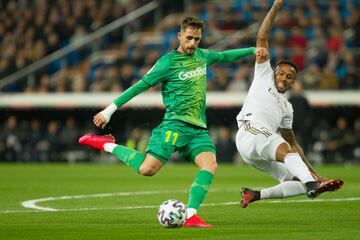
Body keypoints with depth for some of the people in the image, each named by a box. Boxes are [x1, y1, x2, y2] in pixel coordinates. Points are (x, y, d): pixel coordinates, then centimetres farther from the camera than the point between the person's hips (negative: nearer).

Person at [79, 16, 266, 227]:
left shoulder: (202, 56, 15)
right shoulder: (168, 62, -5)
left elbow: (224, 56, 36)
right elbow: (140, 86, -4)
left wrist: (251, 50, 31)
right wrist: (110, 110, -5)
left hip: (198, 128, 6)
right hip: (175, 124, -6)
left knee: (210, 165, -18)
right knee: (147, 169, -18)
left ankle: (190, 216, -21)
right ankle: (108, 145, 3)